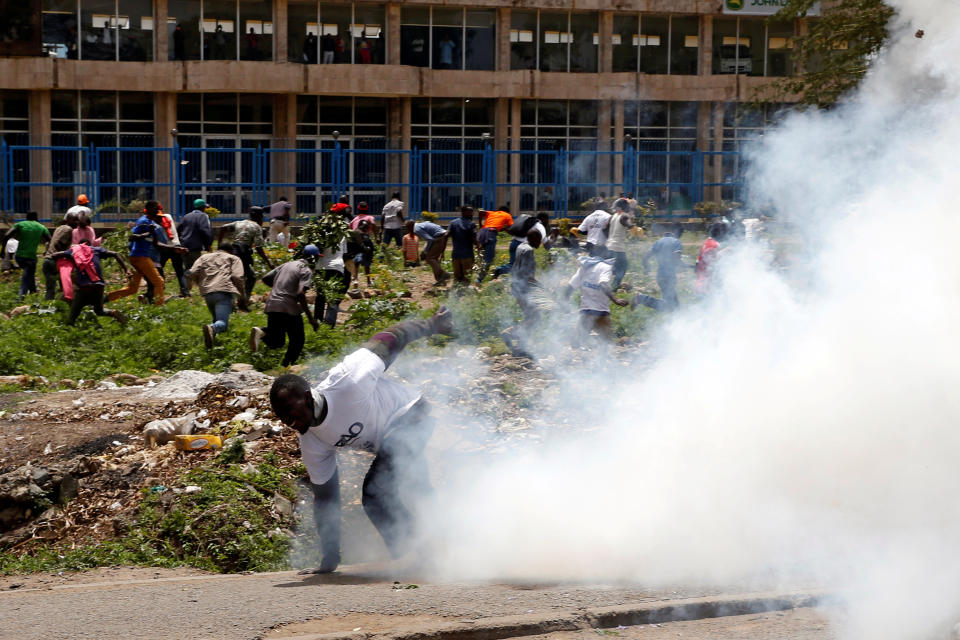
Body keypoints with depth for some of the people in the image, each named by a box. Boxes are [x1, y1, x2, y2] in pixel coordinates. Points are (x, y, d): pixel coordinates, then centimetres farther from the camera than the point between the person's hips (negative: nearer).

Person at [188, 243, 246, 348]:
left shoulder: (204, 257, 28)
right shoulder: (233, 258, 21)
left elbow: (193, 273, 12)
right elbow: (237, 277, 3)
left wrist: (201, 284, 30)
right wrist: (242, 295, 13)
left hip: (207, 293, 4)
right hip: (224, 292, -4)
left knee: (217, 319, 25)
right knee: (222, 323, -17)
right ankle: (211, 329, -50)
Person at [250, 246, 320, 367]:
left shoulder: (287, 264, 17)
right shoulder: (307, 271, -4)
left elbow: (265, 278, 20)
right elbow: (300, 293, -18)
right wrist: (310, 317, -18)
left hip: (271, 305, 6)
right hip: (289, 308, -6)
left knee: (276, 342, 15)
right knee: (297, 340, 11)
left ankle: (261, 332, -15)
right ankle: (286, 367, 1)